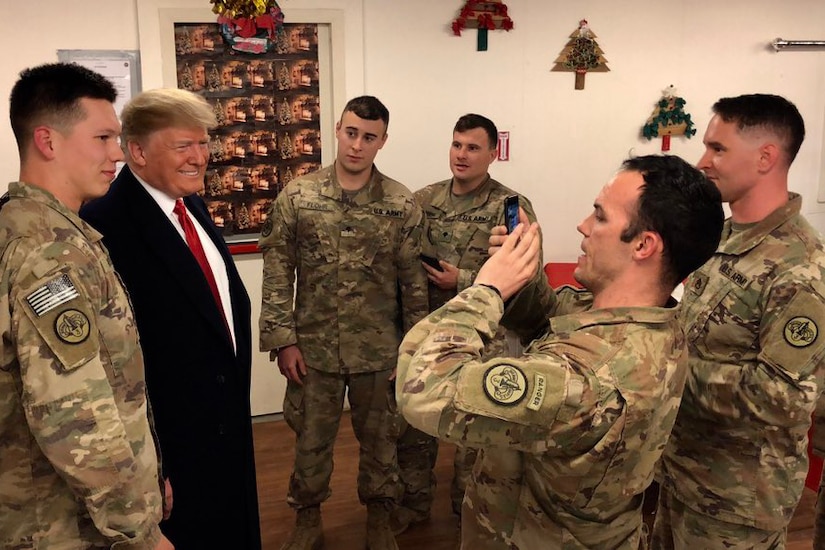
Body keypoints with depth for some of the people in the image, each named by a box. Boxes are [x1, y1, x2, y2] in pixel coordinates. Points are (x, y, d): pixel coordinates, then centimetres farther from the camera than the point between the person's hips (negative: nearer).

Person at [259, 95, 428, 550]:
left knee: (379, 438, 16)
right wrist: (283, 340, -6)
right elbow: (278, 273, -3)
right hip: (314, 346, 0)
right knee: (311, 438, 15)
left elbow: (413, 281, 0)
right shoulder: (297, 196, -5)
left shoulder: (402, 204, -5)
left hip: (379, 350, 0)